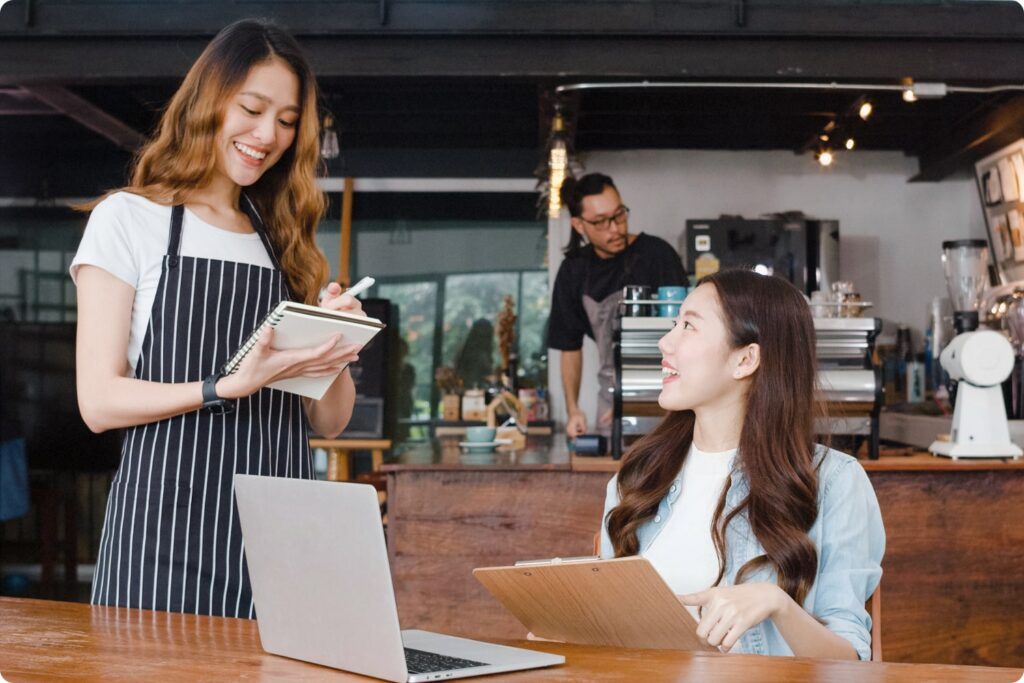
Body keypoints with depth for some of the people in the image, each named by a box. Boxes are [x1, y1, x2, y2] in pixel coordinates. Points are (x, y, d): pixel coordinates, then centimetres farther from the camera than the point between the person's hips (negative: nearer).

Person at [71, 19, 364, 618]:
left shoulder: (286, 243, 17)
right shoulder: (127, 219, 3)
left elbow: (329, 421, 15)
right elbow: (100, 401, -6)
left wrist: (336, 348, -5)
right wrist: (231, 387, -18)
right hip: (169, 529, -4)